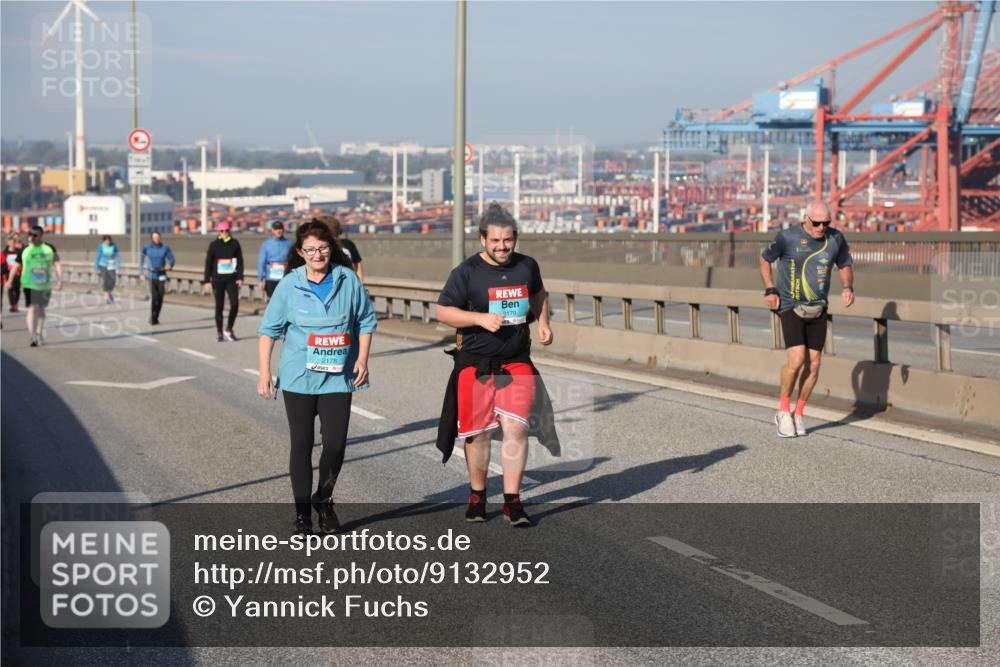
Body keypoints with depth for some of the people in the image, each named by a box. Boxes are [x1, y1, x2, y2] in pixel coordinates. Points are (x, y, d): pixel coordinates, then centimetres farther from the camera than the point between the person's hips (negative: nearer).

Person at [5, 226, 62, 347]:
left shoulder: (50, 249, 1)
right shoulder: (24, 250, 0)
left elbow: (57, 264, -1)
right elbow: (16, 266, 6)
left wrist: (59, 280, -11)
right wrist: (10, 280, 4)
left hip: (45, 285, 2)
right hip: (29, 285, -2)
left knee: (41, 309, 10)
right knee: (32, 309, -8)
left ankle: (39, 334, 18)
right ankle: (33, 337, -13)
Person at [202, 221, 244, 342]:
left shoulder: (235, 244, 5)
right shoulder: (214, 245, 2)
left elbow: (240, 261, 6)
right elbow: (208, 263, 4)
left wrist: (240, 277, -3)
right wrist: (207, 280, 0)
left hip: (232, 279, 1)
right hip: (218, 279, -1)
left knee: (235, 304, -11)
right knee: (219, 306, 3)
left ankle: (228, 329, 6)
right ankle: (219, 332, 11)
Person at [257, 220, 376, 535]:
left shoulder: (348, 280, -1)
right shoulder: (289, 286, -3)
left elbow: (366, 320, 9)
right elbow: (268, 330, 1)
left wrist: (362, 358, 0)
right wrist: (264, 373, -4)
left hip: (338, 377, 1)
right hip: (298, 378, 0)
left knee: (335, 443, -4)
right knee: (301, 445, 5)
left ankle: (324, 501, 22)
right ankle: (302, 512, 16)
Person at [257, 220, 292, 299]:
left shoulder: (288, 243, 3)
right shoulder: (266, 244, 2)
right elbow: (261, 262, 0)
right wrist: (260, 280, -5)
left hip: (285, 278, 0)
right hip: (271, 278, 0)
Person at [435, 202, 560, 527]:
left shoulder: (527, 266, 6)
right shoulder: (466, 272, -6)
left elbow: (539, 293, 27)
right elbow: (443, 311, -8)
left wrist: (543, 323, 13)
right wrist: (481, 318, -19)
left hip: (517, 362, 2)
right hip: (475, 363, -2)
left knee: (516, 428, -9)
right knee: (478, 432, 5)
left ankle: (512, 501, -1)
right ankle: (477, 495, 25)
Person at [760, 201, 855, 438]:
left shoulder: (836, 239, 1)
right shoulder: (788, 237, -10)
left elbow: (845, 265, 17)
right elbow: (764, 259, 6)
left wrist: (847, 287, -1)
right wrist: (770, 290, -2)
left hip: (818, 311, 4)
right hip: (791, 308, -4)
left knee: (813, 365, 1)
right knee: (796, 359, -18)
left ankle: (798, 414, 17)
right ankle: (783, 412, 0)